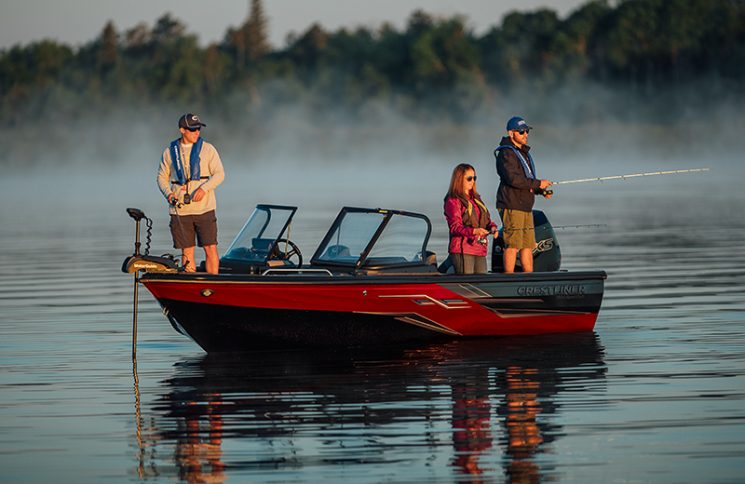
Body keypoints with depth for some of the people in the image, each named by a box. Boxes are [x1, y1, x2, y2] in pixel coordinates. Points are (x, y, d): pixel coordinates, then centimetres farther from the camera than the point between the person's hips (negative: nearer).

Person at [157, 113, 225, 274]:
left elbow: (219, 174, -1)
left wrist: (204, 188, -17)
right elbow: (162, 176, 14)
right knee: (187, 252, 4)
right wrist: (168, 193, -5)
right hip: (180, 210, 1)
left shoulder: (207, 149, 3)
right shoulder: (170, 151, 8)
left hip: (204, 208, -1)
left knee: (210, 249, -5)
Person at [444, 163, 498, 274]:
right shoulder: (453, 201, -4)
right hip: (463, 250, -8)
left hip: (480, 249, 8)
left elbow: (486, 219, 21)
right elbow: (455, 226, -13)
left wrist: (492, 227, -2)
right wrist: (473, 231, -28)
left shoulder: (475, 198, 21)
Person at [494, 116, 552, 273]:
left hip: (525, 207, 10)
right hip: (511, 206, -10)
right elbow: (513, 178, -22)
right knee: (513, 244, -10)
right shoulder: (506, 153, -10)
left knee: (528, 245, 9)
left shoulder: (524, 153, 21)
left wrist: (541, 191, 10)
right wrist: (538, 184, -18)